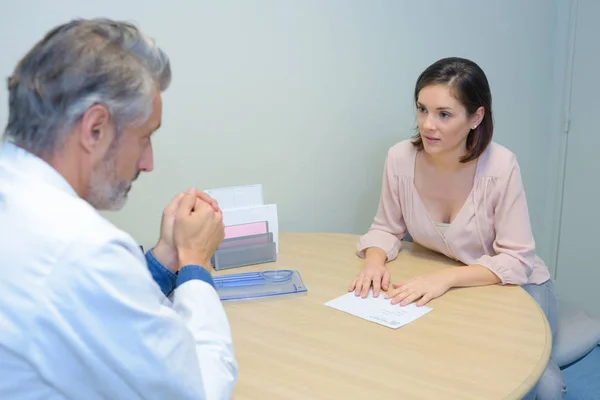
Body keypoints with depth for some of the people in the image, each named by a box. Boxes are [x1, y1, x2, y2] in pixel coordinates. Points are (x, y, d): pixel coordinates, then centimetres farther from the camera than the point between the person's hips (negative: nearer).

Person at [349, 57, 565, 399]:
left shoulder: (500, 166, -26)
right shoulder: (400, 158, -17)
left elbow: (515, 261, -22)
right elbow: (387, 229, -2)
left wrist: (447, 277, -35)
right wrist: (375, 260, -24)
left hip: (514, 287, -2)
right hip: (445, 288, 3)